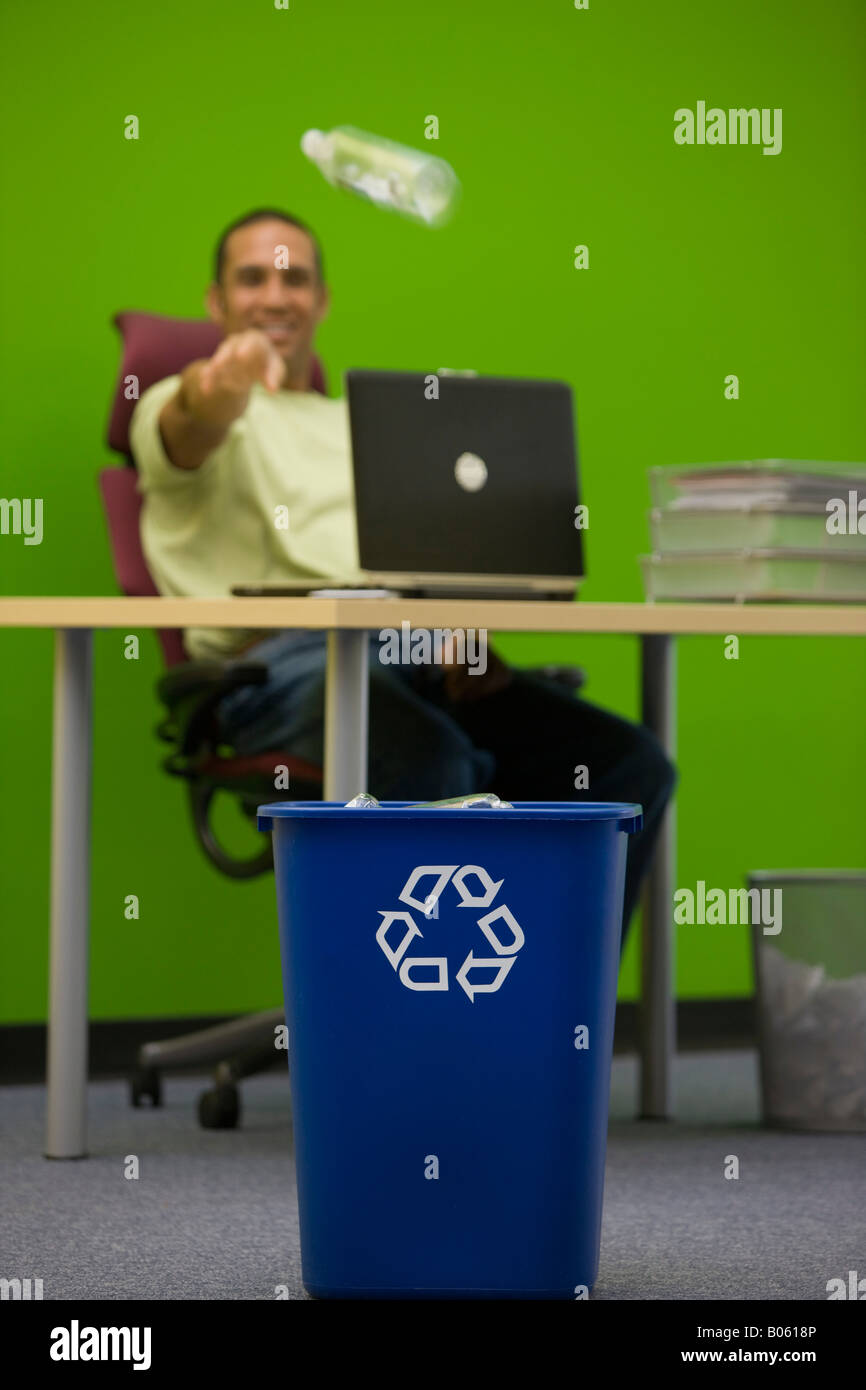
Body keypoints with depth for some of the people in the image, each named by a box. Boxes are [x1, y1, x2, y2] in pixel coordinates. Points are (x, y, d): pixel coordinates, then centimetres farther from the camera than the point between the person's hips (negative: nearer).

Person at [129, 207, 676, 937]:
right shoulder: (182, 408, 16)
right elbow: (196, 423, -12)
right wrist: (224, 381, -38)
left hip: (416, 657, 6)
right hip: (286, 659, -5)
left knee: (631, 764, -17)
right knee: (428, 759, -39)